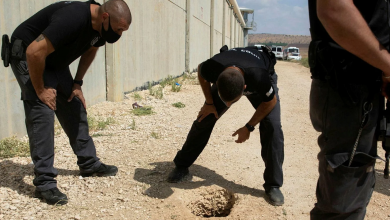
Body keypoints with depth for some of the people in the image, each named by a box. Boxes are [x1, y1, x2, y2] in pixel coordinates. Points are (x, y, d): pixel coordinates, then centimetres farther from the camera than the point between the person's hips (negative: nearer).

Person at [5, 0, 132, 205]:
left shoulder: (100, 26, -8)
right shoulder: (73, 19, -35)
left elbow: (90, 50, 11)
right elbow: (34, 52, -35)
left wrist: (77, 83, 4)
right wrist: (40, 90, -23)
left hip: (55, 62, 8)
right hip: (27, 56, -8)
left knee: (75, 108, 6)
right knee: (42, 114, -16)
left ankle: (89, 163, 18)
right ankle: (44, 183, -11)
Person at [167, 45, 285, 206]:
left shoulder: (260, 78, -46)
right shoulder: (212, 68, -40)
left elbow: (270, 101, -22)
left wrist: (248, 127, -19)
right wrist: (209, 103, -12)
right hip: (224, 76, 2)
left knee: (272, 127, -20)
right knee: (203, 119, -5)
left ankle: (273, 185, -5)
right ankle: (181, 167, 15)